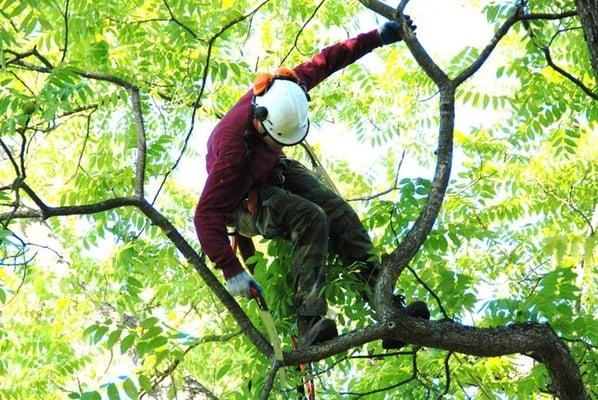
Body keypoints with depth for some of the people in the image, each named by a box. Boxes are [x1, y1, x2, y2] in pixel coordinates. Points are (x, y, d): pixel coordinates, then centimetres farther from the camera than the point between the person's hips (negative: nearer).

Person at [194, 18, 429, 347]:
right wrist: (231, 271, -43)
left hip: (276, 171, 7)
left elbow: (324, 61, -7)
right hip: (243, 202, -7)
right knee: (310, 219, -32)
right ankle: (310, 325, -37)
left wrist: (377, 37, -6)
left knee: (339, 213, -15)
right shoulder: (233, 150, -40)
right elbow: (206, 216, -39)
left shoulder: (281, 89, -24)